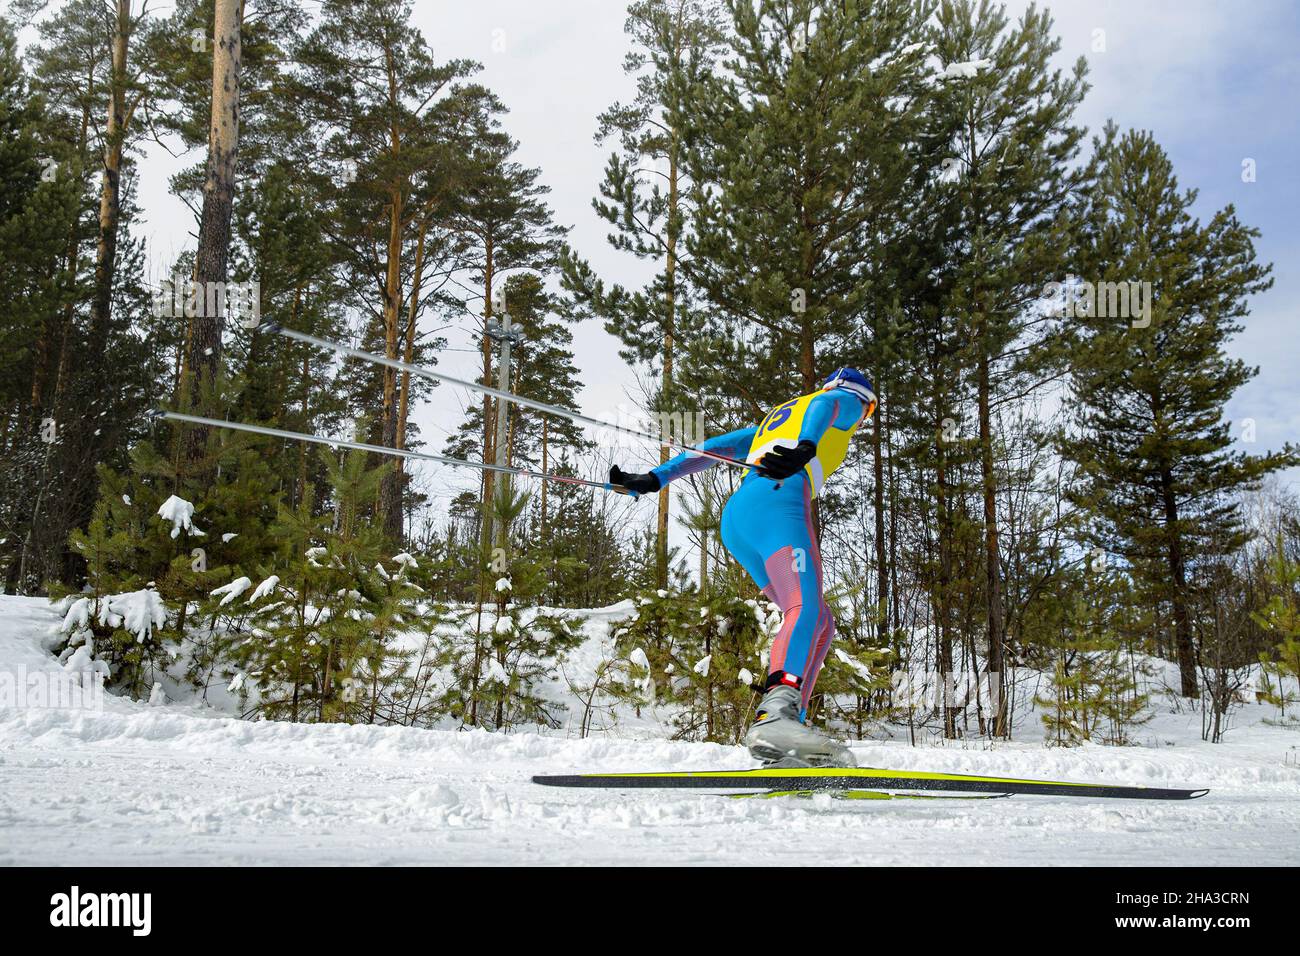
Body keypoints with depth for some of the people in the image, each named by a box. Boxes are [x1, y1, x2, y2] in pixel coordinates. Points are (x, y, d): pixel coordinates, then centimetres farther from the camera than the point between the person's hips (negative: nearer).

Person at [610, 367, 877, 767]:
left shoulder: (777, 416, 42)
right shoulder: (846, 400, 24)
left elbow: (716, 446, 31)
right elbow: (823, 405, -3)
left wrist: (654, 479, 23)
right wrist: (805, 448, -25)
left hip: (736, 515, 7)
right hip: (777, 498, -7)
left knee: (821, 623, 7)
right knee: (806, 605, -27)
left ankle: (788, 726, -12)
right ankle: (776, 712, -53)